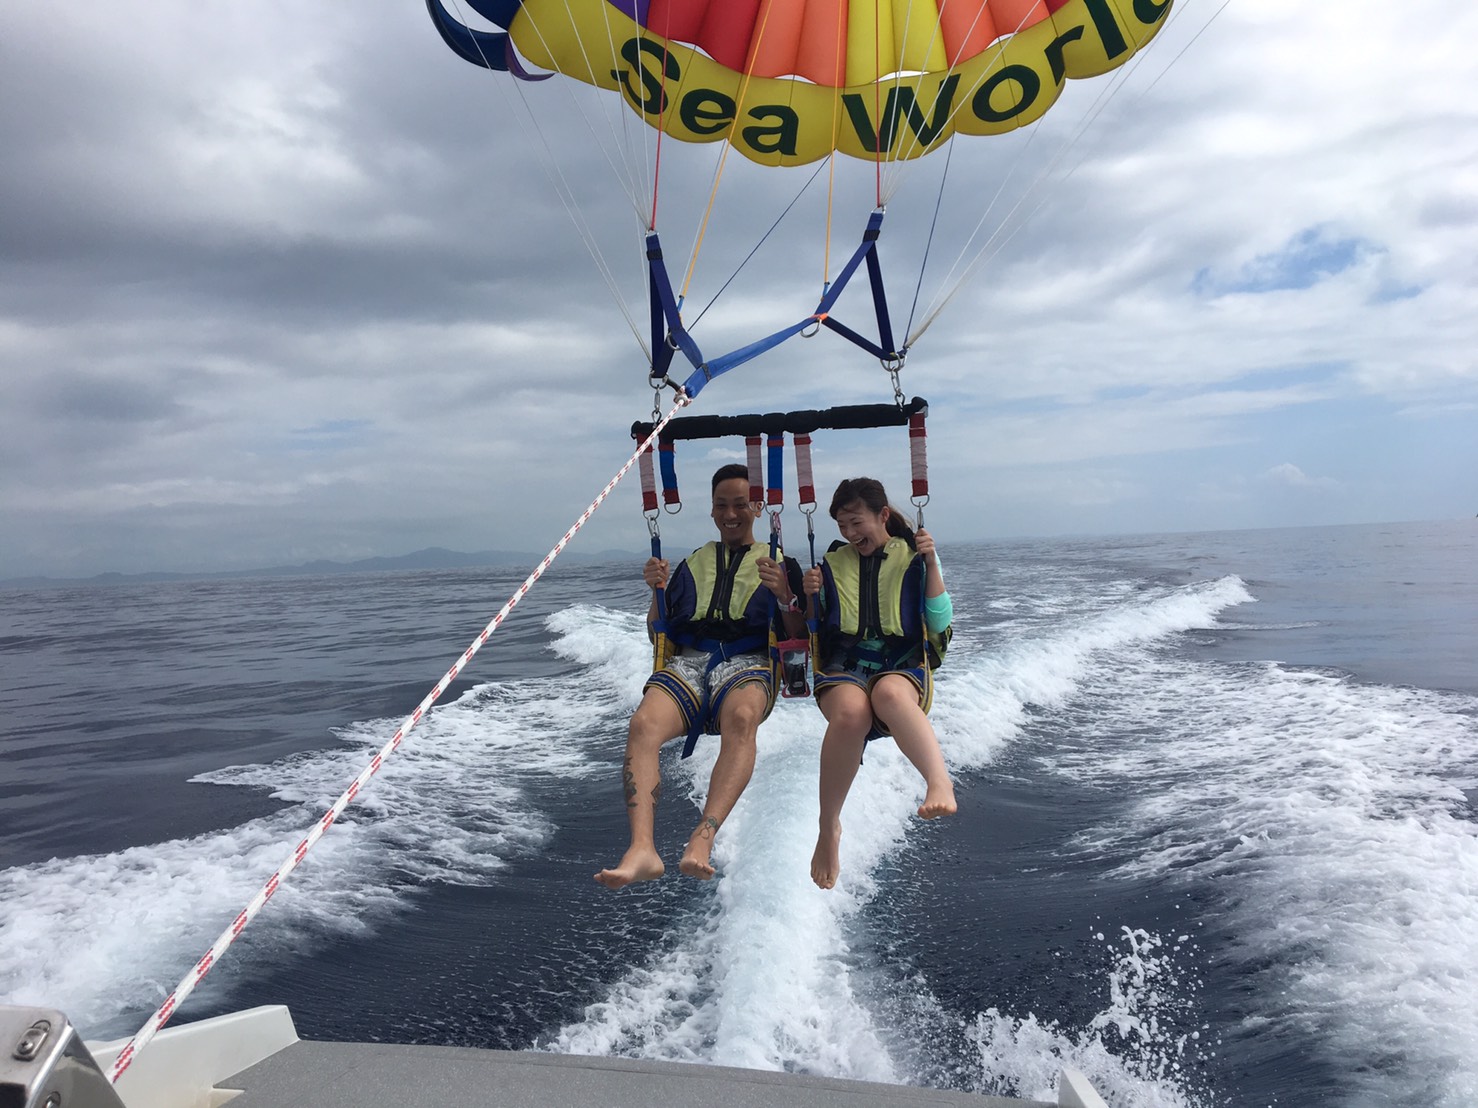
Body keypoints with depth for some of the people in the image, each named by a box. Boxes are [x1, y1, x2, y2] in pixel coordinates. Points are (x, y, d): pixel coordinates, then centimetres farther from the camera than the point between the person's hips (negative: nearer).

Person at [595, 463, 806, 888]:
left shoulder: (779, 563, 20)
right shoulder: (692, 564, 27)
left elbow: (800, 638, 10)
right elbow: (658, 636, 24)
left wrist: (783, 594, -8)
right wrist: (657, 592, 6)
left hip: (748, 662, -2)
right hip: (688, 661, 2)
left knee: (740, 718, -40)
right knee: (643, 724, -31)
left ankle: (702, 839, -48)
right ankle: (642, 848, -42)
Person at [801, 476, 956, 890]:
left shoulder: (913, 558, 11)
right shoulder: (832, 564, 15)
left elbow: (940, 626, 2)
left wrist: (931, 564, -6)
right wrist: (808, 596, -4)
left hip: (901, 668, -1)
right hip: (842, 669, 1)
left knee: (890, 694, -40)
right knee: (851, 711, -37)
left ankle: (940, 782, -61)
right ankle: (829, 828, -23)